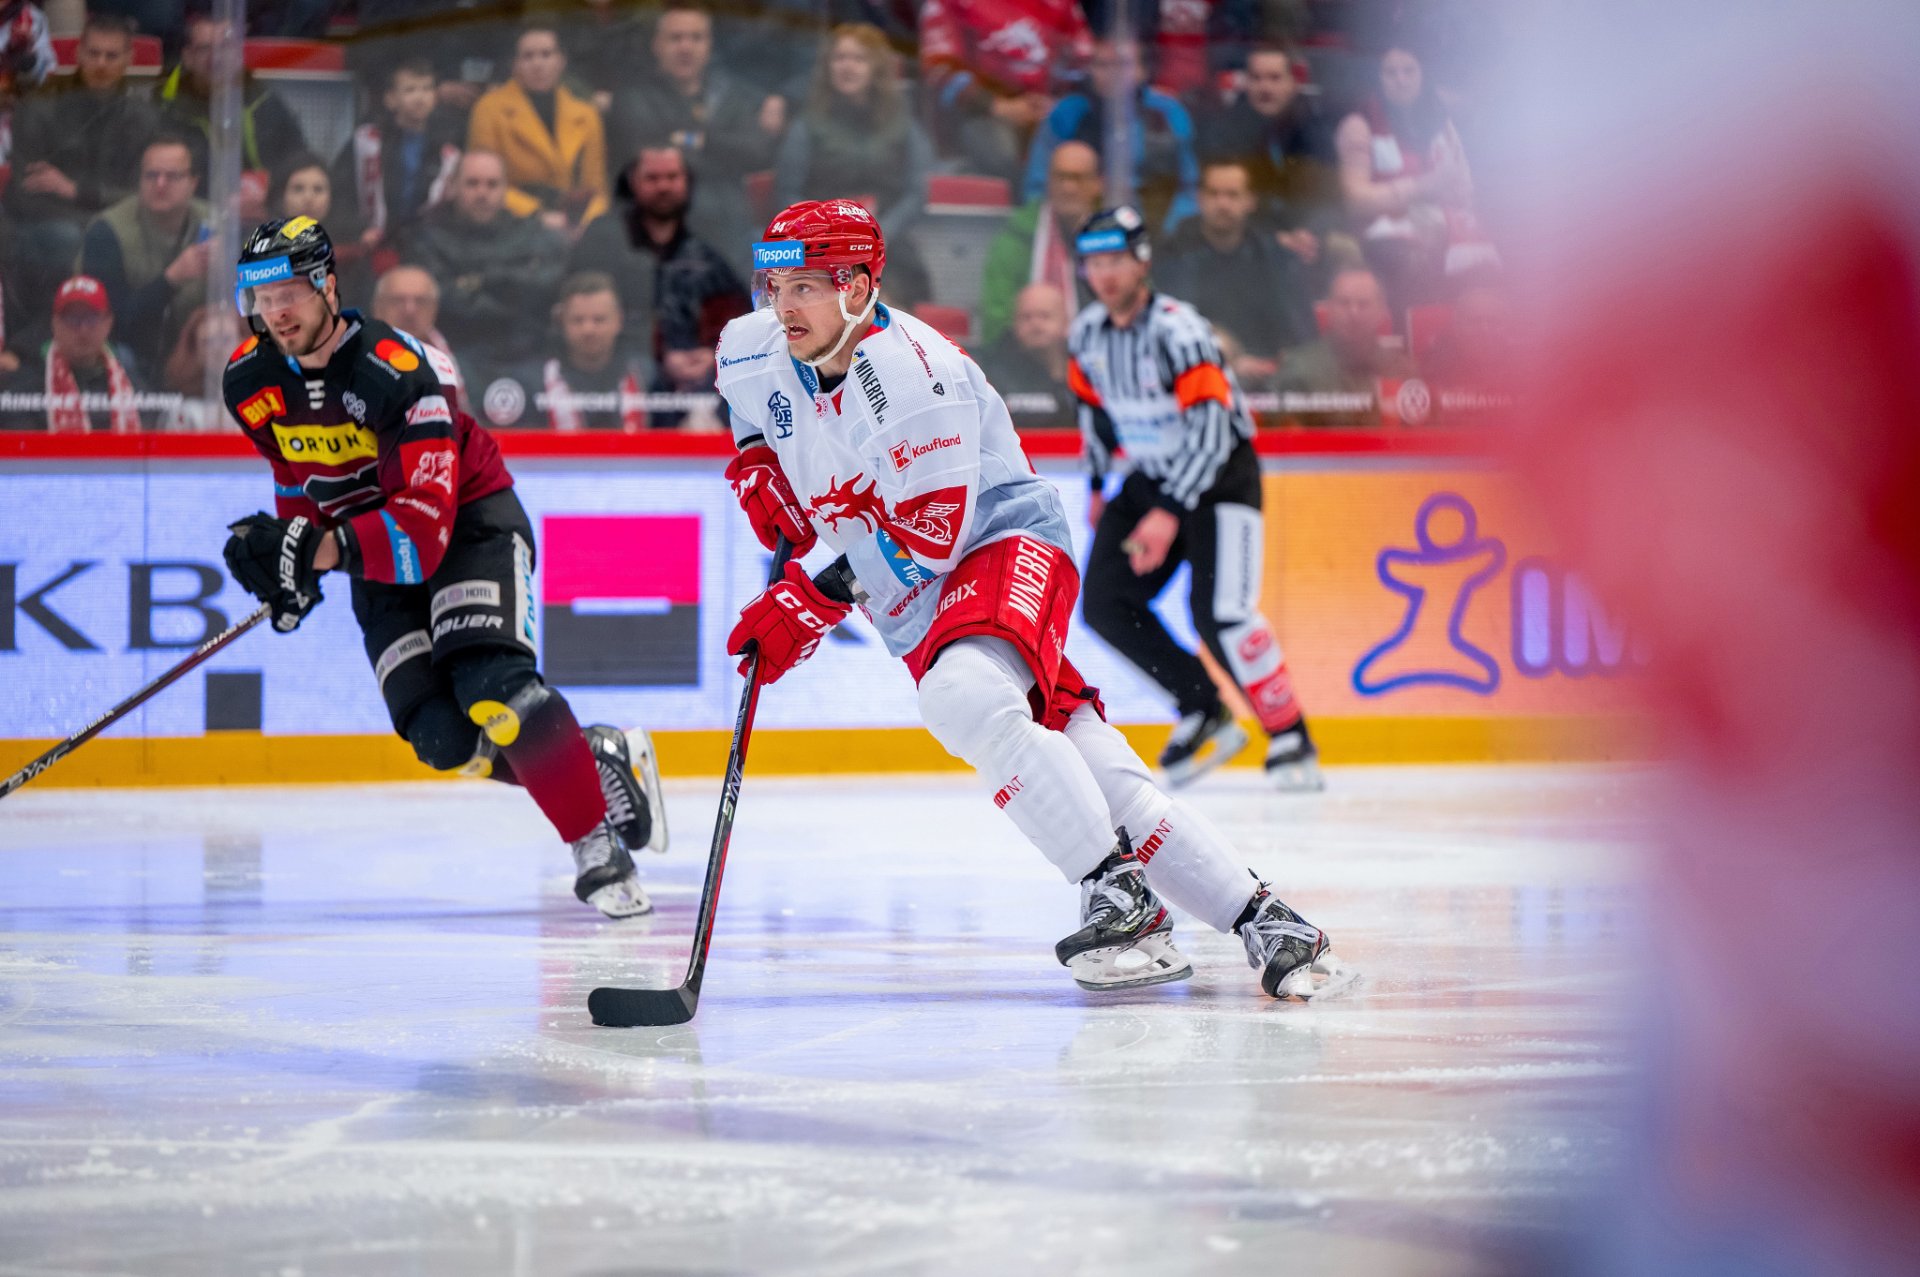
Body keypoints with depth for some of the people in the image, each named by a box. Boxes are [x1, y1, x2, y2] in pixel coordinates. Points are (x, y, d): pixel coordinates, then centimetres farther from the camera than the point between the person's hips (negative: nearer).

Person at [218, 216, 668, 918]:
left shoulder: (393, 371, -29)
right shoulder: (251, 381, -7)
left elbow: (425, 524, -35)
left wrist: (317, 549, -43)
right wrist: (290, 562, 5)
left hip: (470, 521, -6)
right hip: (376, 554, 6)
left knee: (490, 686, -30)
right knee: (443, 738, -12)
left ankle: (597, 846, -21)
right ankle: (604, 759, 7)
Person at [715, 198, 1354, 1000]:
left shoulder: (908, 375, -23)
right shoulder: (754, 354, 0)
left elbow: (926, 536, -26)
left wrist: (810, 603, -27)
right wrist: (758, 463, 8)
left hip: (1002, 546, -7)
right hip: (914, 606, 7)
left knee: (964, 699, -37)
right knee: (1099, 776, -5)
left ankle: (1122, 897, -33)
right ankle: (1258, 921, -4)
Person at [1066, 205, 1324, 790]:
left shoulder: (1177, 330, -26)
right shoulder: (1087, 335, -3)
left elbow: (1210, 430, -30)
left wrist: (1170, 514, -33)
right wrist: (1098, 487, 19)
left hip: (1221, 474, -7)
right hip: (1150, 476, 8)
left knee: (1220, 611, -23)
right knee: (1105, 603, -4)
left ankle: (1291, 739, -10)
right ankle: (1204, 714, 8)